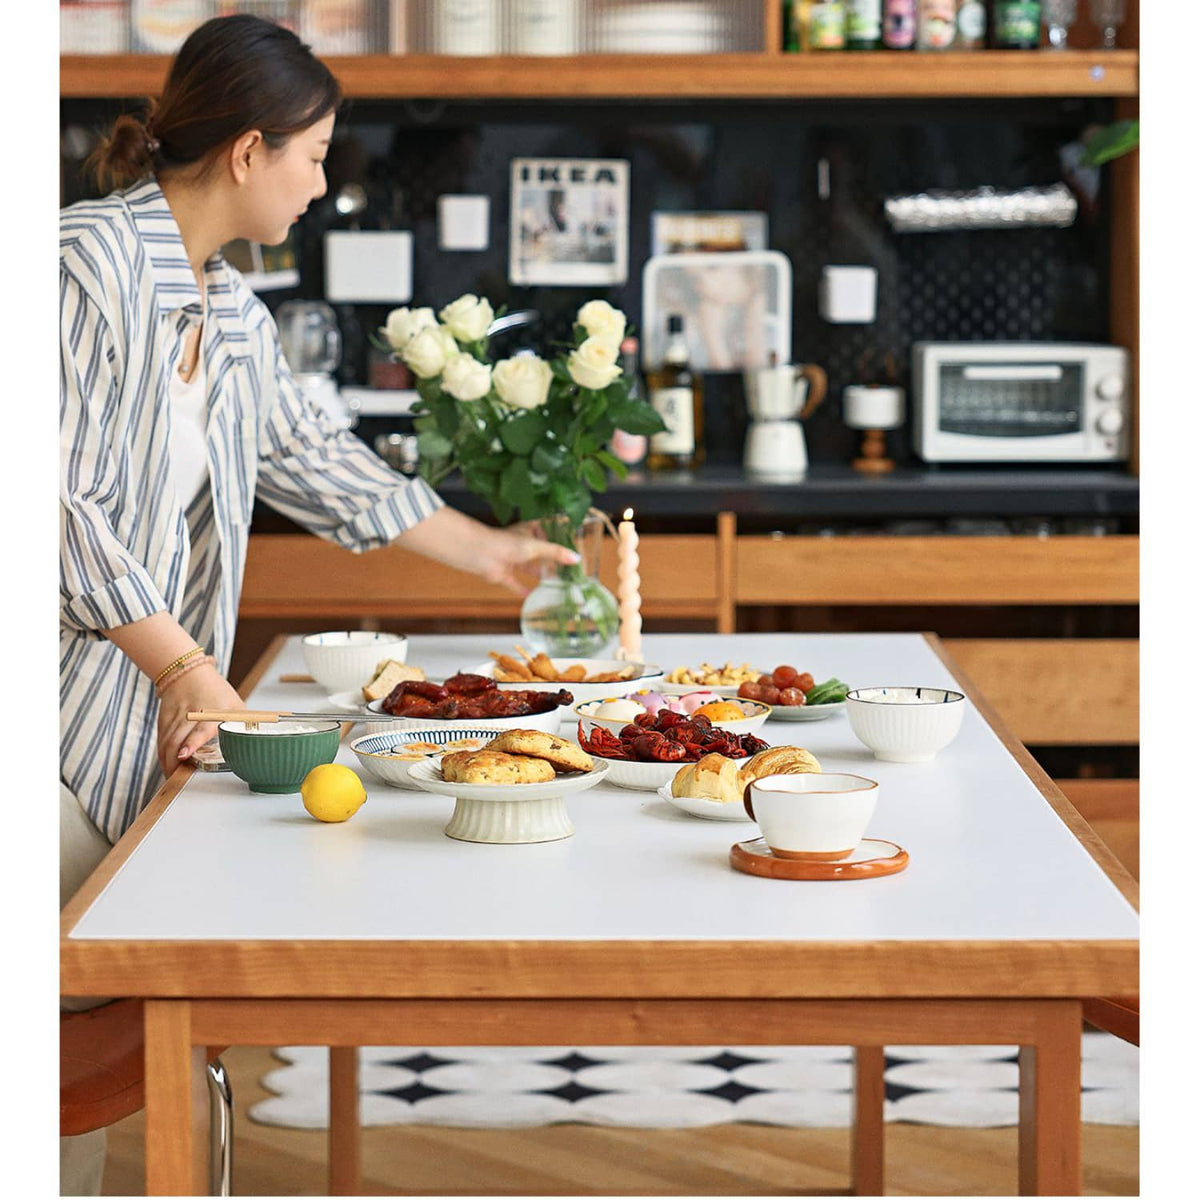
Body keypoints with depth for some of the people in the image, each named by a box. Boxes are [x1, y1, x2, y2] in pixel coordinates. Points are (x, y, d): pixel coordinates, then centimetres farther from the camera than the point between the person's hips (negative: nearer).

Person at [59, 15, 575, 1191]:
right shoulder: (89, 265, -14)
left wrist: (483, 548, 37)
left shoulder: (234, 316, 13)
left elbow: (309, 459, 28)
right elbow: (60, 498, -18)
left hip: (148, 714, 8)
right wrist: (182, 666, -18)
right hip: (74, 689, -8)